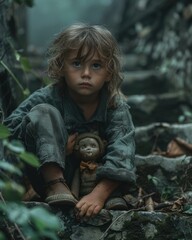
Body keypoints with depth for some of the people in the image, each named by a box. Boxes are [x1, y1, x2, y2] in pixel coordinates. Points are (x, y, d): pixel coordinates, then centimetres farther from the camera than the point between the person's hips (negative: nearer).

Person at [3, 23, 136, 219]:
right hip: (50, 172, -1)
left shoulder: (116, 107, -14)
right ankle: (56, 185, -35)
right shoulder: (45, 99, -13)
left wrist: (99, 194, -47)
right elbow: (9, 129, -19)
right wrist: (58, 147, -27)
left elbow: (121, 153, -30)